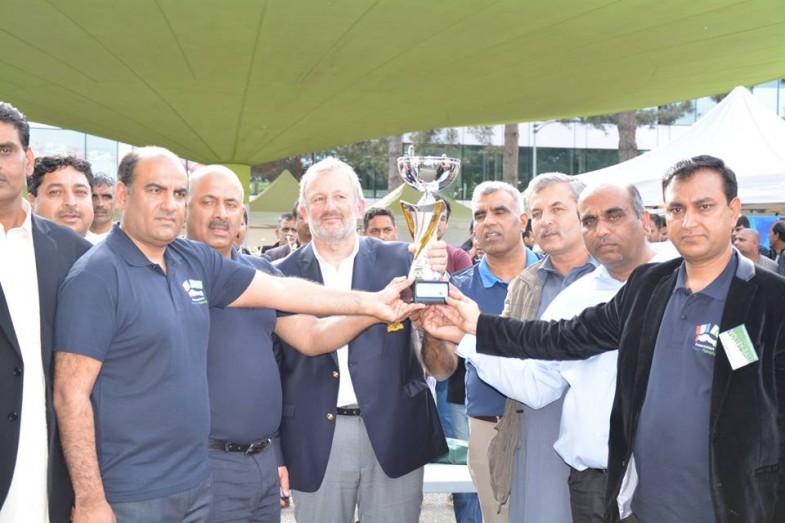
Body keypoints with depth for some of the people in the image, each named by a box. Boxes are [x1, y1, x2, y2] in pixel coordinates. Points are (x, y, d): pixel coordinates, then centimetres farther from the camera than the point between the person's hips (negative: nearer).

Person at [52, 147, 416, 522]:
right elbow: (71, 393, -16)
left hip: (196, 480, 7)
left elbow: (281, 290, 12)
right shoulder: (96, 276, -13)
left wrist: (370, 302, 10)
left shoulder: (195, 261, 6)